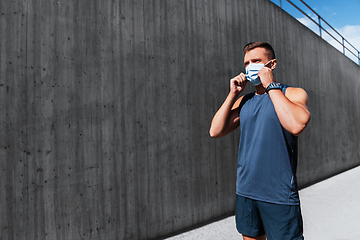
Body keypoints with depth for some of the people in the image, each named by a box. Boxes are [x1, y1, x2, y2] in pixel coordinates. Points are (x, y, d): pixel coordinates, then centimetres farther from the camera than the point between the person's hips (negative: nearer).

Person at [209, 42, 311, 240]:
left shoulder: (294, 94, -4)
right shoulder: (243, 101, 9)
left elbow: (297, 125, -26)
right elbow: (215, 131, -1)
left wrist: (271, 86, -17)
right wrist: (233, 94, -4)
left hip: (279, 196, -4)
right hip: (245, 192, 5)